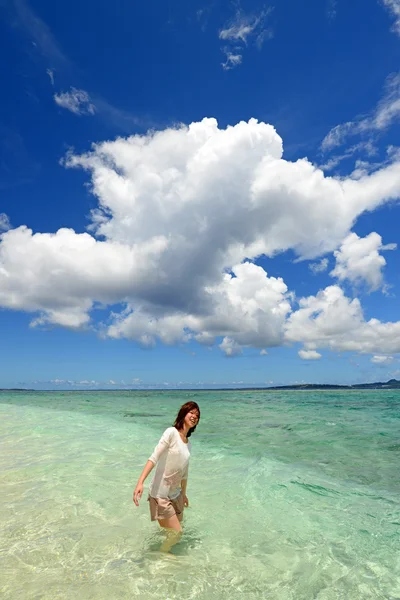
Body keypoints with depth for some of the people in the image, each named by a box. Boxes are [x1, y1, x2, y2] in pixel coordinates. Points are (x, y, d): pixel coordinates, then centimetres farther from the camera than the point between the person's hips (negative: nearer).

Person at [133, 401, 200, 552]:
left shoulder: (188, 444, 7)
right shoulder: (171, 432, -16)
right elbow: (154, 458, -23)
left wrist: (183, 494, 24)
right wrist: (140, 482, -32)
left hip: (175, 495, 7)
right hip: (160, 494, -7)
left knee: (175, 530, 15)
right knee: (177, 532, -4)